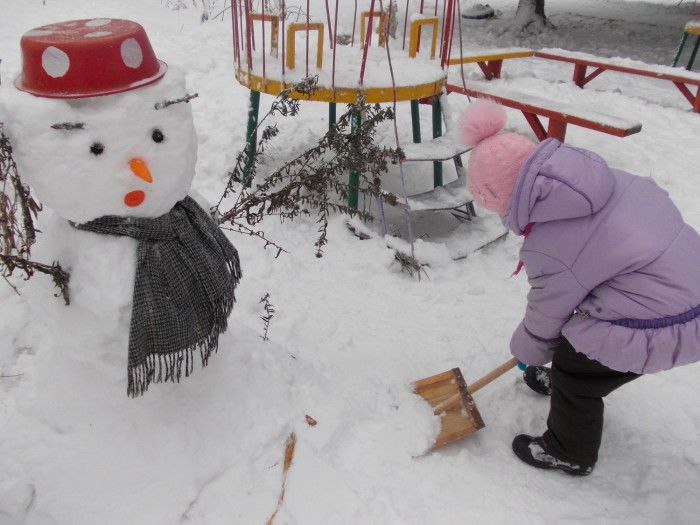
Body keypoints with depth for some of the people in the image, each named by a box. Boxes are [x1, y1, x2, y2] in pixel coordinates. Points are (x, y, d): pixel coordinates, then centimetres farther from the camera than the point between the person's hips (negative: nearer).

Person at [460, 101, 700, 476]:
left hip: (661, 325, -9)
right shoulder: (601, 177, -5)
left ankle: (570, 455, 35)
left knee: (573, 370, 11)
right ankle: (563, 383, 57)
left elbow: (547, 313, -7)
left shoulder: (549, 248, -23)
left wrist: (527, 351, 17)